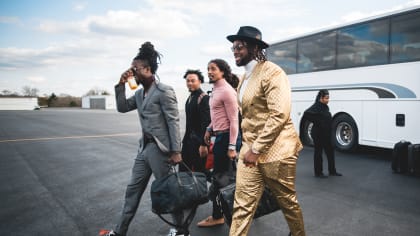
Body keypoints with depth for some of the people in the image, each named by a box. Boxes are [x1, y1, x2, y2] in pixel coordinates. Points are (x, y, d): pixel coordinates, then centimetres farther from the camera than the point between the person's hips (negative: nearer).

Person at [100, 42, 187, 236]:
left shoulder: (164, 91, -12)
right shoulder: (140, 93, 12)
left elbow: (174, 122, -15)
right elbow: (122, 108, 16)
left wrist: (176, 151, -18)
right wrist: (121, 85, 4)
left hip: (160, 149, -8)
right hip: (144, 148, 8)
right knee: (133, 189, 15)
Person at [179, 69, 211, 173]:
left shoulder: (204, 98, -14)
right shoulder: (190, 98, 13)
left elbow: (206, 122, -19)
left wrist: (203, 144, -22)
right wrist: (185, 140, 16)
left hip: (199, 141, -8)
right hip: (188, 140, 8)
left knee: (199, 171, 2)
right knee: (183, 170, 13)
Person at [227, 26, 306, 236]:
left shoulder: (272, 72, -12)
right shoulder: (244, 78, 14)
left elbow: (279, 114, -22)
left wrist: (256, 149, -21)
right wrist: (248, 146, 16)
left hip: (275, 150, -7)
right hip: (250, 150, 7)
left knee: (287, 201, 14)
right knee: (242, 205, 5)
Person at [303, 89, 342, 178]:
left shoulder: (325, 106, 9)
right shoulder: (316, 106, -17)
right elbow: (306, 114, -31)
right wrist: (316, 122, -22)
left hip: (326, 134, 9)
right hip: (318, 134, -9)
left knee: (330, 151, 15)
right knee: (318, 152, 3)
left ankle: (332, 171, 28)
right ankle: (318, 173, 15)